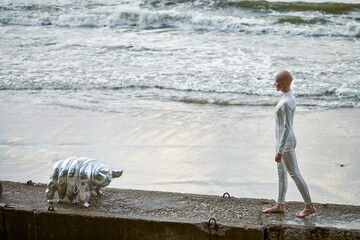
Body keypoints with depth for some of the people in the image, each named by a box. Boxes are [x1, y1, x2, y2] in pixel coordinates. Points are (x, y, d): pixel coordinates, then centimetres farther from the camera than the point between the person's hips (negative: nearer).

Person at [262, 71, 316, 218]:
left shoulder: (286, 103, -25)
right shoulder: (289, 97, 6)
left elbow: (287, 128, -26)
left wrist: (280, 151, -22)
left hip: (286, 144, -10)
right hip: (282, 141, 10)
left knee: (294, 174, 0)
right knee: (281, 173, 15)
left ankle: (309, 206, 11)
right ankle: (280, 205, 24)